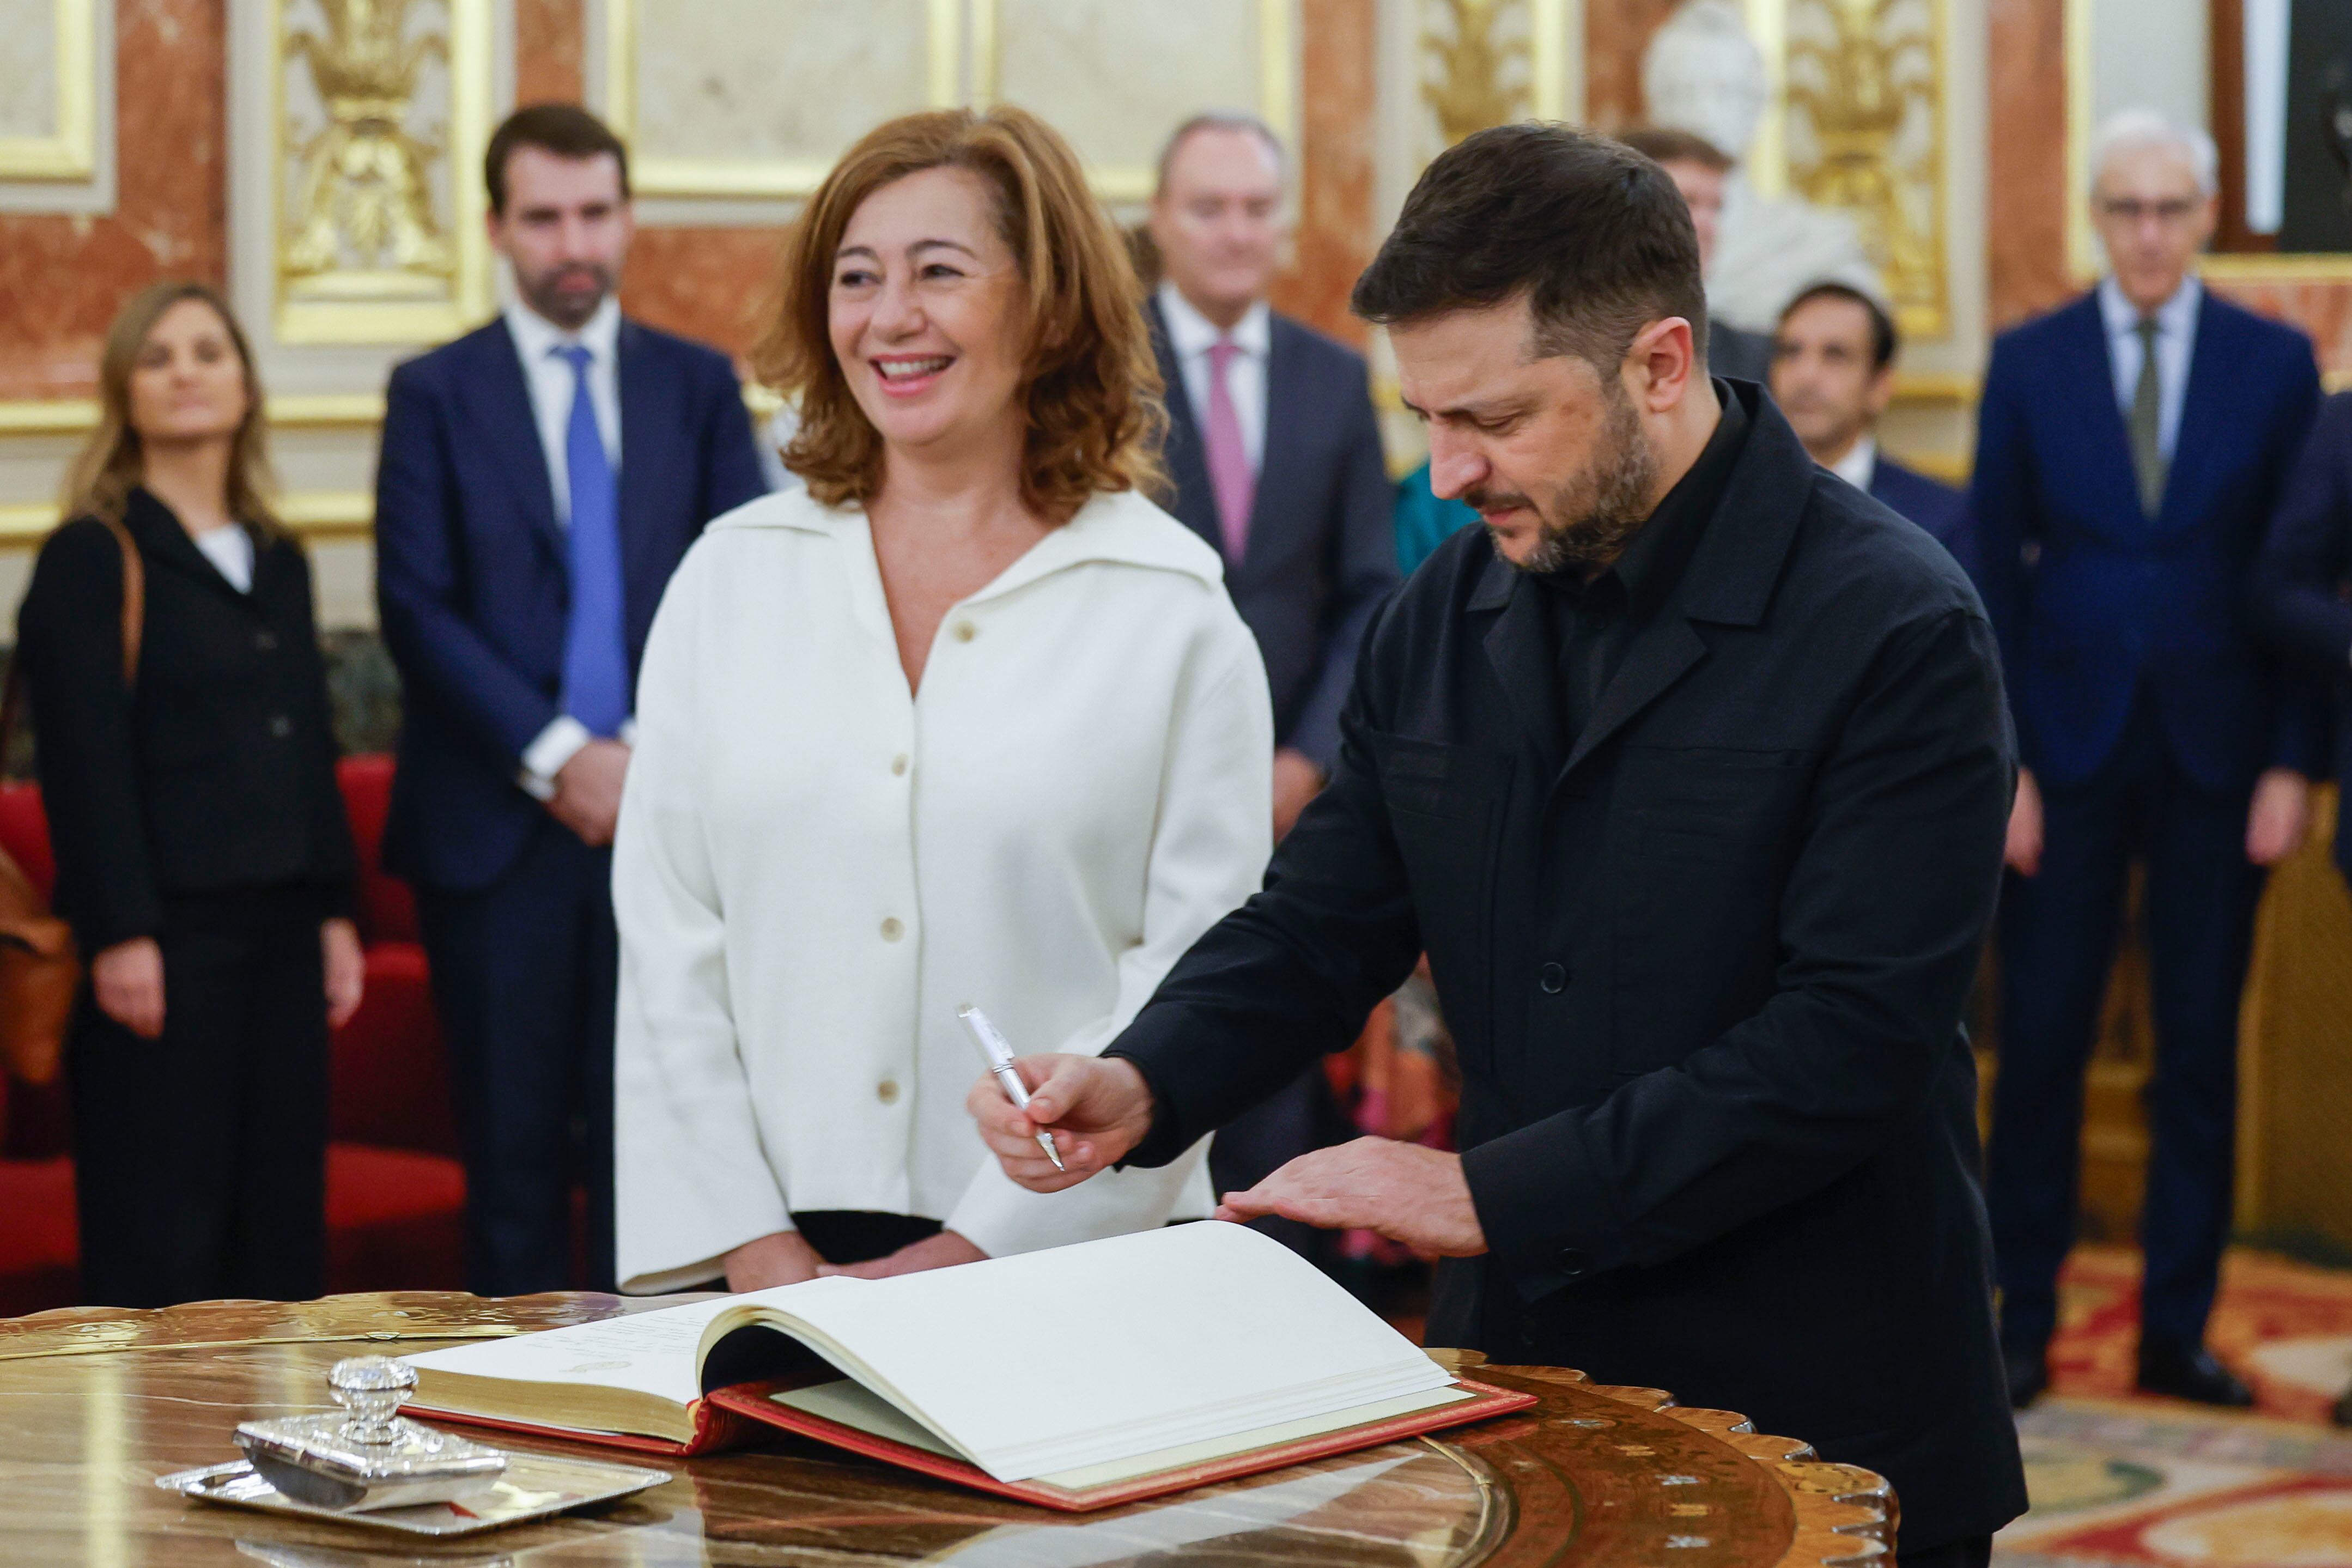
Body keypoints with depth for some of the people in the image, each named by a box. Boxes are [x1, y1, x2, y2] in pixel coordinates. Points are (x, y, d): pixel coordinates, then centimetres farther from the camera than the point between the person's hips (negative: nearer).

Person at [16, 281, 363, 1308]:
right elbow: (85, 762, -10)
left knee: (283, 1212, 7)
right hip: (166, 931, -7)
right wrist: (119, 937, -16)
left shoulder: (277, 561, 16)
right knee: (160, 1228, -4)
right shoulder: (91, 559, -4)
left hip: (281, 926, 7)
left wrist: (335, 911, 11)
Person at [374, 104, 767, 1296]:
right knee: (514, 1143, 2)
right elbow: (417, 609, -3)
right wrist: (556, 757, -12)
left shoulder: (698, 385, 11)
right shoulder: (436, 394, 5)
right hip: (499, 825, -1)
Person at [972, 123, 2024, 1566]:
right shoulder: (1448, 615, 6)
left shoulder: (1895, 632, -15)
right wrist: (1143, 1082, -10)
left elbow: (1849, 1039, -21)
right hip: (1517, 1377, 5)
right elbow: (1322, 923, 10)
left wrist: (1493, 1192, -23)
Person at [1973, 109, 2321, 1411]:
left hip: (2216, 753, 0)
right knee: (2041, 1043, 1)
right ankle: (2024, 1322, 11)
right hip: (2069, 745, 0)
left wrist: (2291, 761, -4)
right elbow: (1994, 571, 2)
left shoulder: (2276, 363, 4)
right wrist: (2004, 762, -5)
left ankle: (2177, 1329, 14)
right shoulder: (2029, 362, 4)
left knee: (2201, 1050, 5)